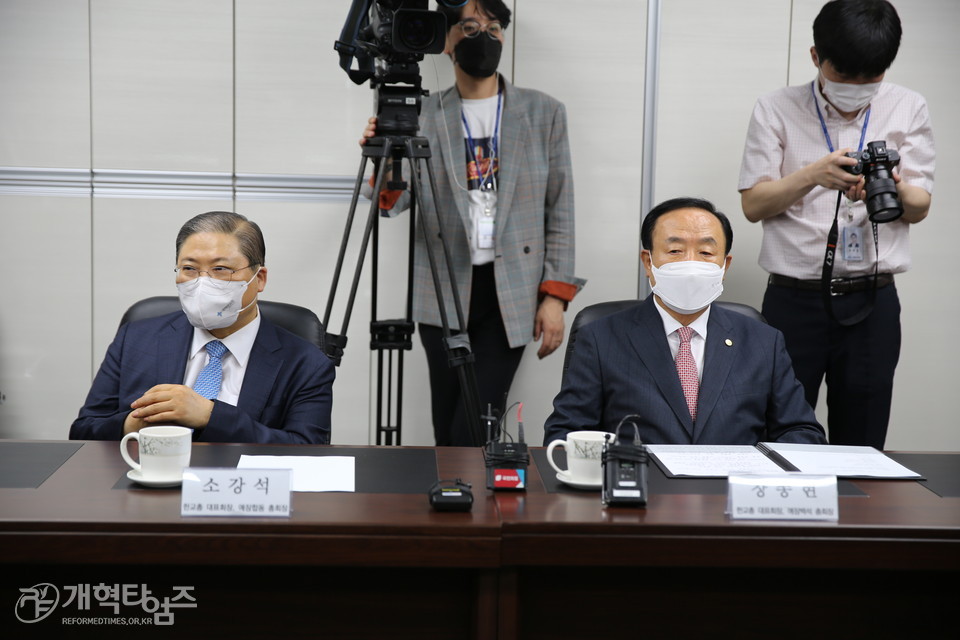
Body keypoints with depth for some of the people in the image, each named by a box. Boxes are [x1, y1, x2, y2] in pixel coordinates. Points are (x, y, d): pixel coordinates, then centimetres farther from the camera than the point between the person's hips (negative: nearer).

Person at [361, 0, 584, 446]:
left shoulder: (544, 113, 5)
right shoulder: (424, 117, 4)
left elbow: (559, 211, 5)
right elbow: (393, 202, -4)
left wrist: (555, 295, -3)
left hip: (512, 295, -1)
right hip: (444, 294, 1)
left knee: (474, 429, -6)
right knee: (447, 430, 7)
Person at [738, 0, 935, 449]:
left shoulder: (907, 110, 8)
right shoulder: (776, 110, 3)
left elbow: (919, 208, 5)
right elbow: (753, 204, -2)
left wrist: (893, 189, -19)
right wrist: (813, 175, -20)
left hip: (872, 302, 2)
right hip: (794, 298, -1)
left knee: (862, 445, 6)